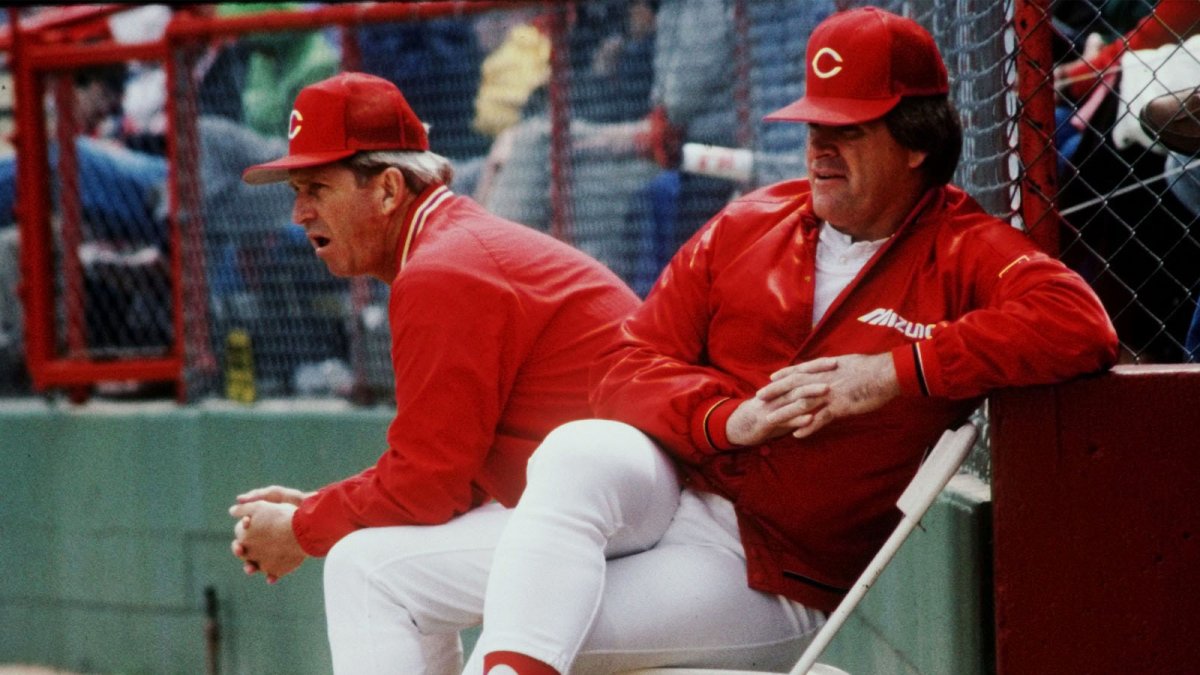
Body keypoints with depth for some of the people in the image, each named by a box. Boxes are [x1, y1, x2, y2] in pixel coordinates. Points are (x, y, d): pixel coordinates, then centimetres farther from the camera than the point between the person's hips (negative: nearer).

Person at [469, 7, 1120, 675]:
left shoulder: (965, 254, -5)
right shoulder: (744, 227, 9)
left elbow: (1084, 325, -25)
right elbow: (629, 366, 5)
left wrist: (895, 371, -27)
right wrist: (728, 419, -17)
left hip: (781, 579, -4)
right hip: (670, 484, 4)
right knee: (576, 455, -32)